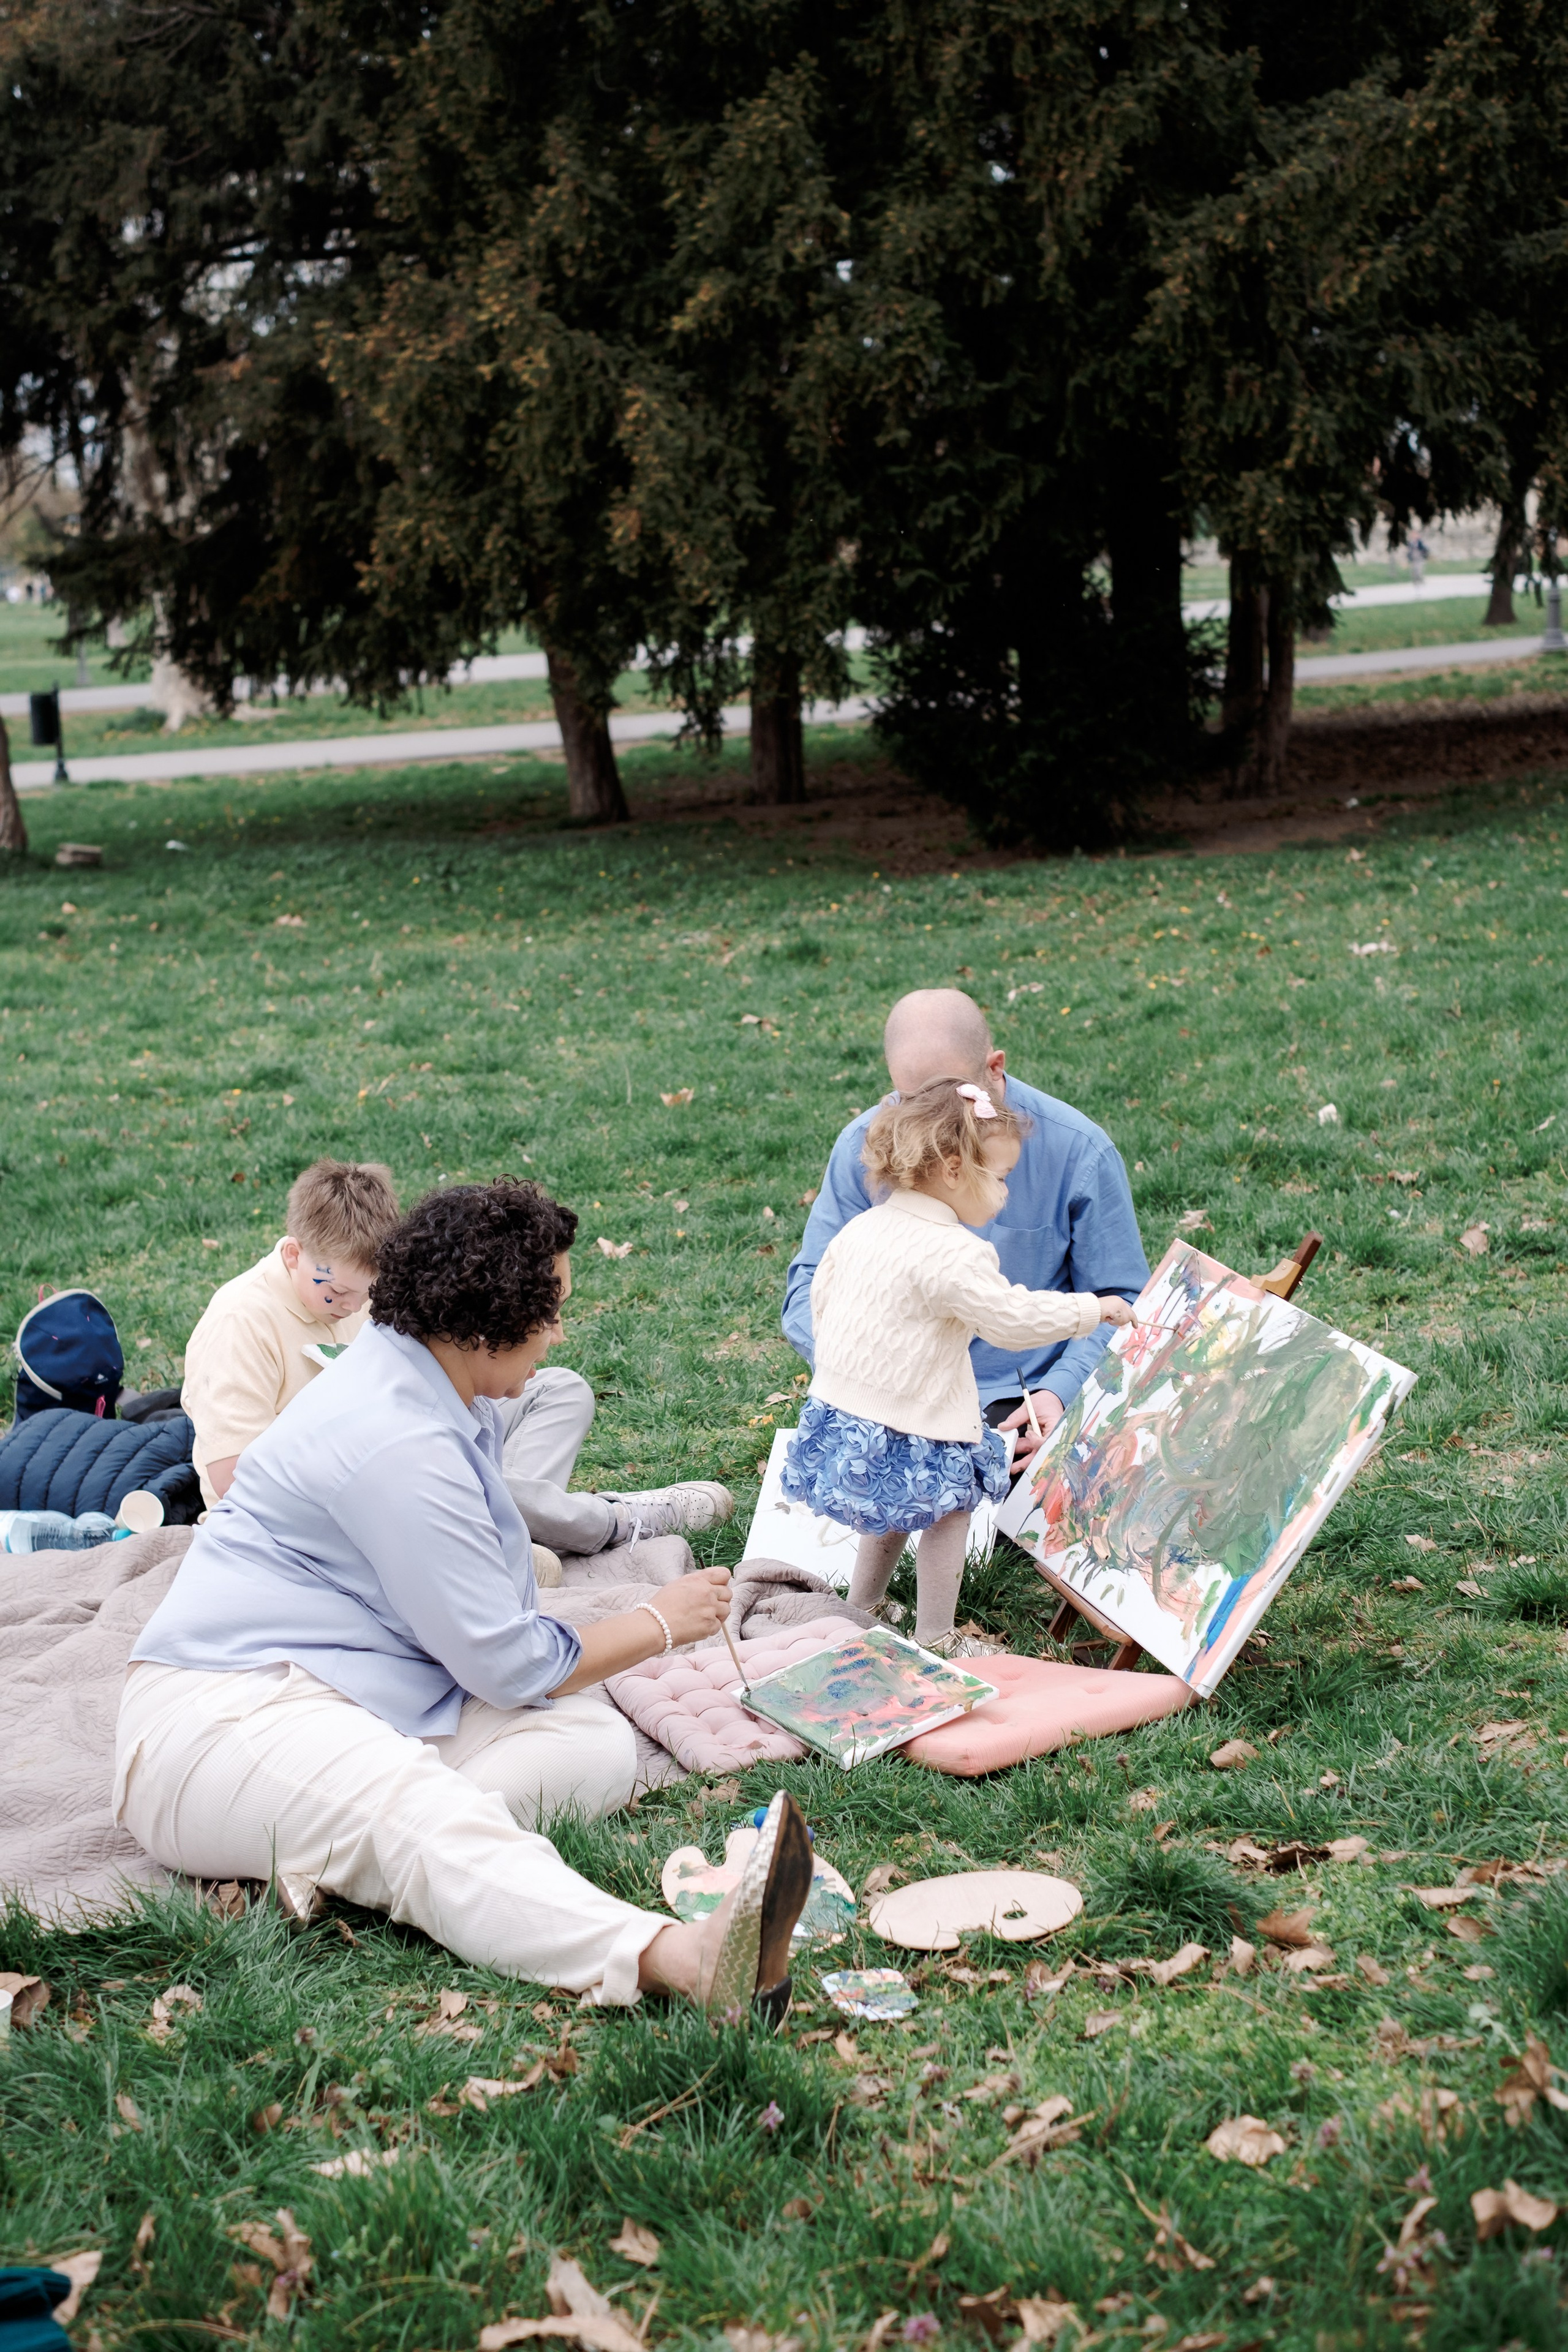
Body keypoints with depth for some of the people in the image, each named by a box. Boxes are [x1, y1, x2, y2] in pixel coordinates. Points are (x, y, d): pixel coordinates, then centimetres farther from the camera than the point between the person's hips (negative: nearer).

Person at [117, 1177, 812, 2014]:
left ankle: (320, 1836, -32)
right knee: (432, 1827, -39)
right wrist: (661, 1624, 0)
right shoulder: (396, 1443, -20)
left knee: (599, 1744, -10)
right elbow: (507, 1662, -14)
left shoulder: (450, 1396, 12)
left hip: (366, 1697, 10)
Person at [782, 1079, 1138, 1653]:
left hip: (839, 1408, 8)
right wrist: (1093, 1309, -9)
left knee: (892, 1517, 27)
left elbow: (820, 1297, 15)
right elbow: (1013, 1317, -21)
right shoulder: (951, 1253, -22)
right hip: (909, 1433, -8)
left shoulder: (859, 1229, 4)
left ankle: (860, 1612, 38)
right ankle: (935, 1640, 16)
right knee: (947, 1516, 9)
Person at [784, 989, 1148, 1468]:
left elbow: (1120, 1304, 1)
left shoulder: (1079, 1151, -6)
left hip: (1027, 1406, -2)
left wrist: (1062, 1392, -17)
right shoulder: (865, 1145, 0)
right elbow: (811, 1288, 2)